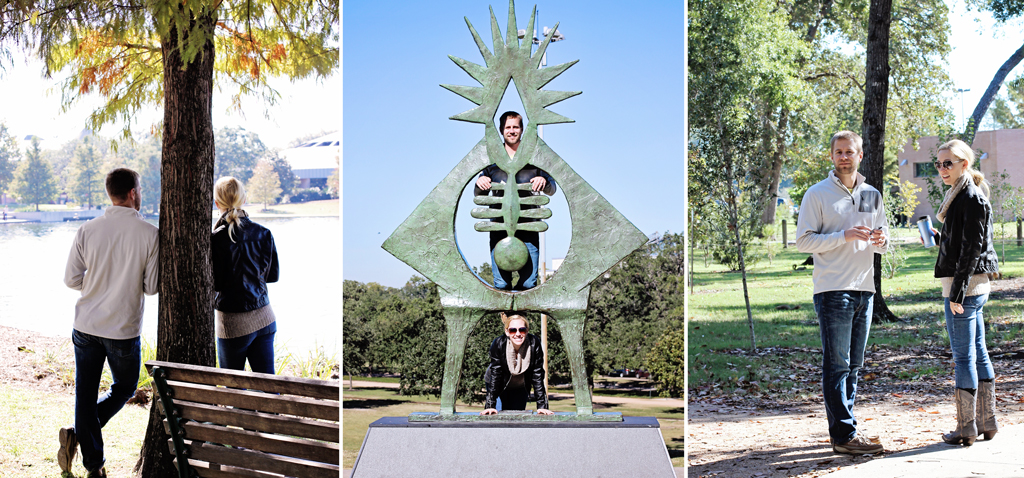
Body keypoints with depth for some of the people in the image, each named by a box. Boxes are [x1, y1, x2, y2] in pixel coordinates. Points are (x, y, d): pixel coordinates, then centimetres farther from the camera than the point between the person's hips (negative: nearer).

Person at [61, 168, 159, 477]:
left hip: (86, 326, 3)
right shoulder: (149, 234, -11)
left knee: (85, 393, 11)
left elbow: (71, 279, -2)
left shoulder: (88, 231, -4)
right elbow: (152, 287, -7)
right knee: (124, 388, 17)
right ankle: (78, 435, -1)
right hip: (124, 330, -2)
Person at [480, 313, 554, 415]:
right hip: (500, 386, -1)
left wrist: (542, 406, -28)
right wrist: (490, 406, -32)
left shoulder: (534, 343, -29)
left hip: (520, 387, 1)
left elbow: (537, 376, -24)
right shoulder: (498, 344, -31)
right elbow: (495, 375, -27)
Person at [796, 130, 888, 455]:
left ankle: (843, 427, 17)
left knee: (853, 366, 10)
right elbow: (803, 241, -8)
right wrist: (844, 236, -18)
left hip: (864, 289, 6)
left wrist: (881, 240, -3)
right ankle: (843, 435, -8)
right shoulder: (817, 195, -2)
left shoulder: (872, 195, 15)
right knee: (837, 365, -7)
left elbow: (883, 242, 22)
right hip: (833, 290, -6)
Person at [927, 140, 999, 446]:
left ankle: (966, 428, 0)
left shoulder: (971, 198, -14)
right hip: (974, 286, 10)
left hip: (965, 286, -10)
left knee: (963, 356, -5)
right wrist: (938, 239, 15)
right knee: (978, 353, 13)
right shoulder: (964, 196, 16)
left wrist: (958, 291, -21)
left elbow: (972, 247, -19)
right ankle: (987, 421, 20)